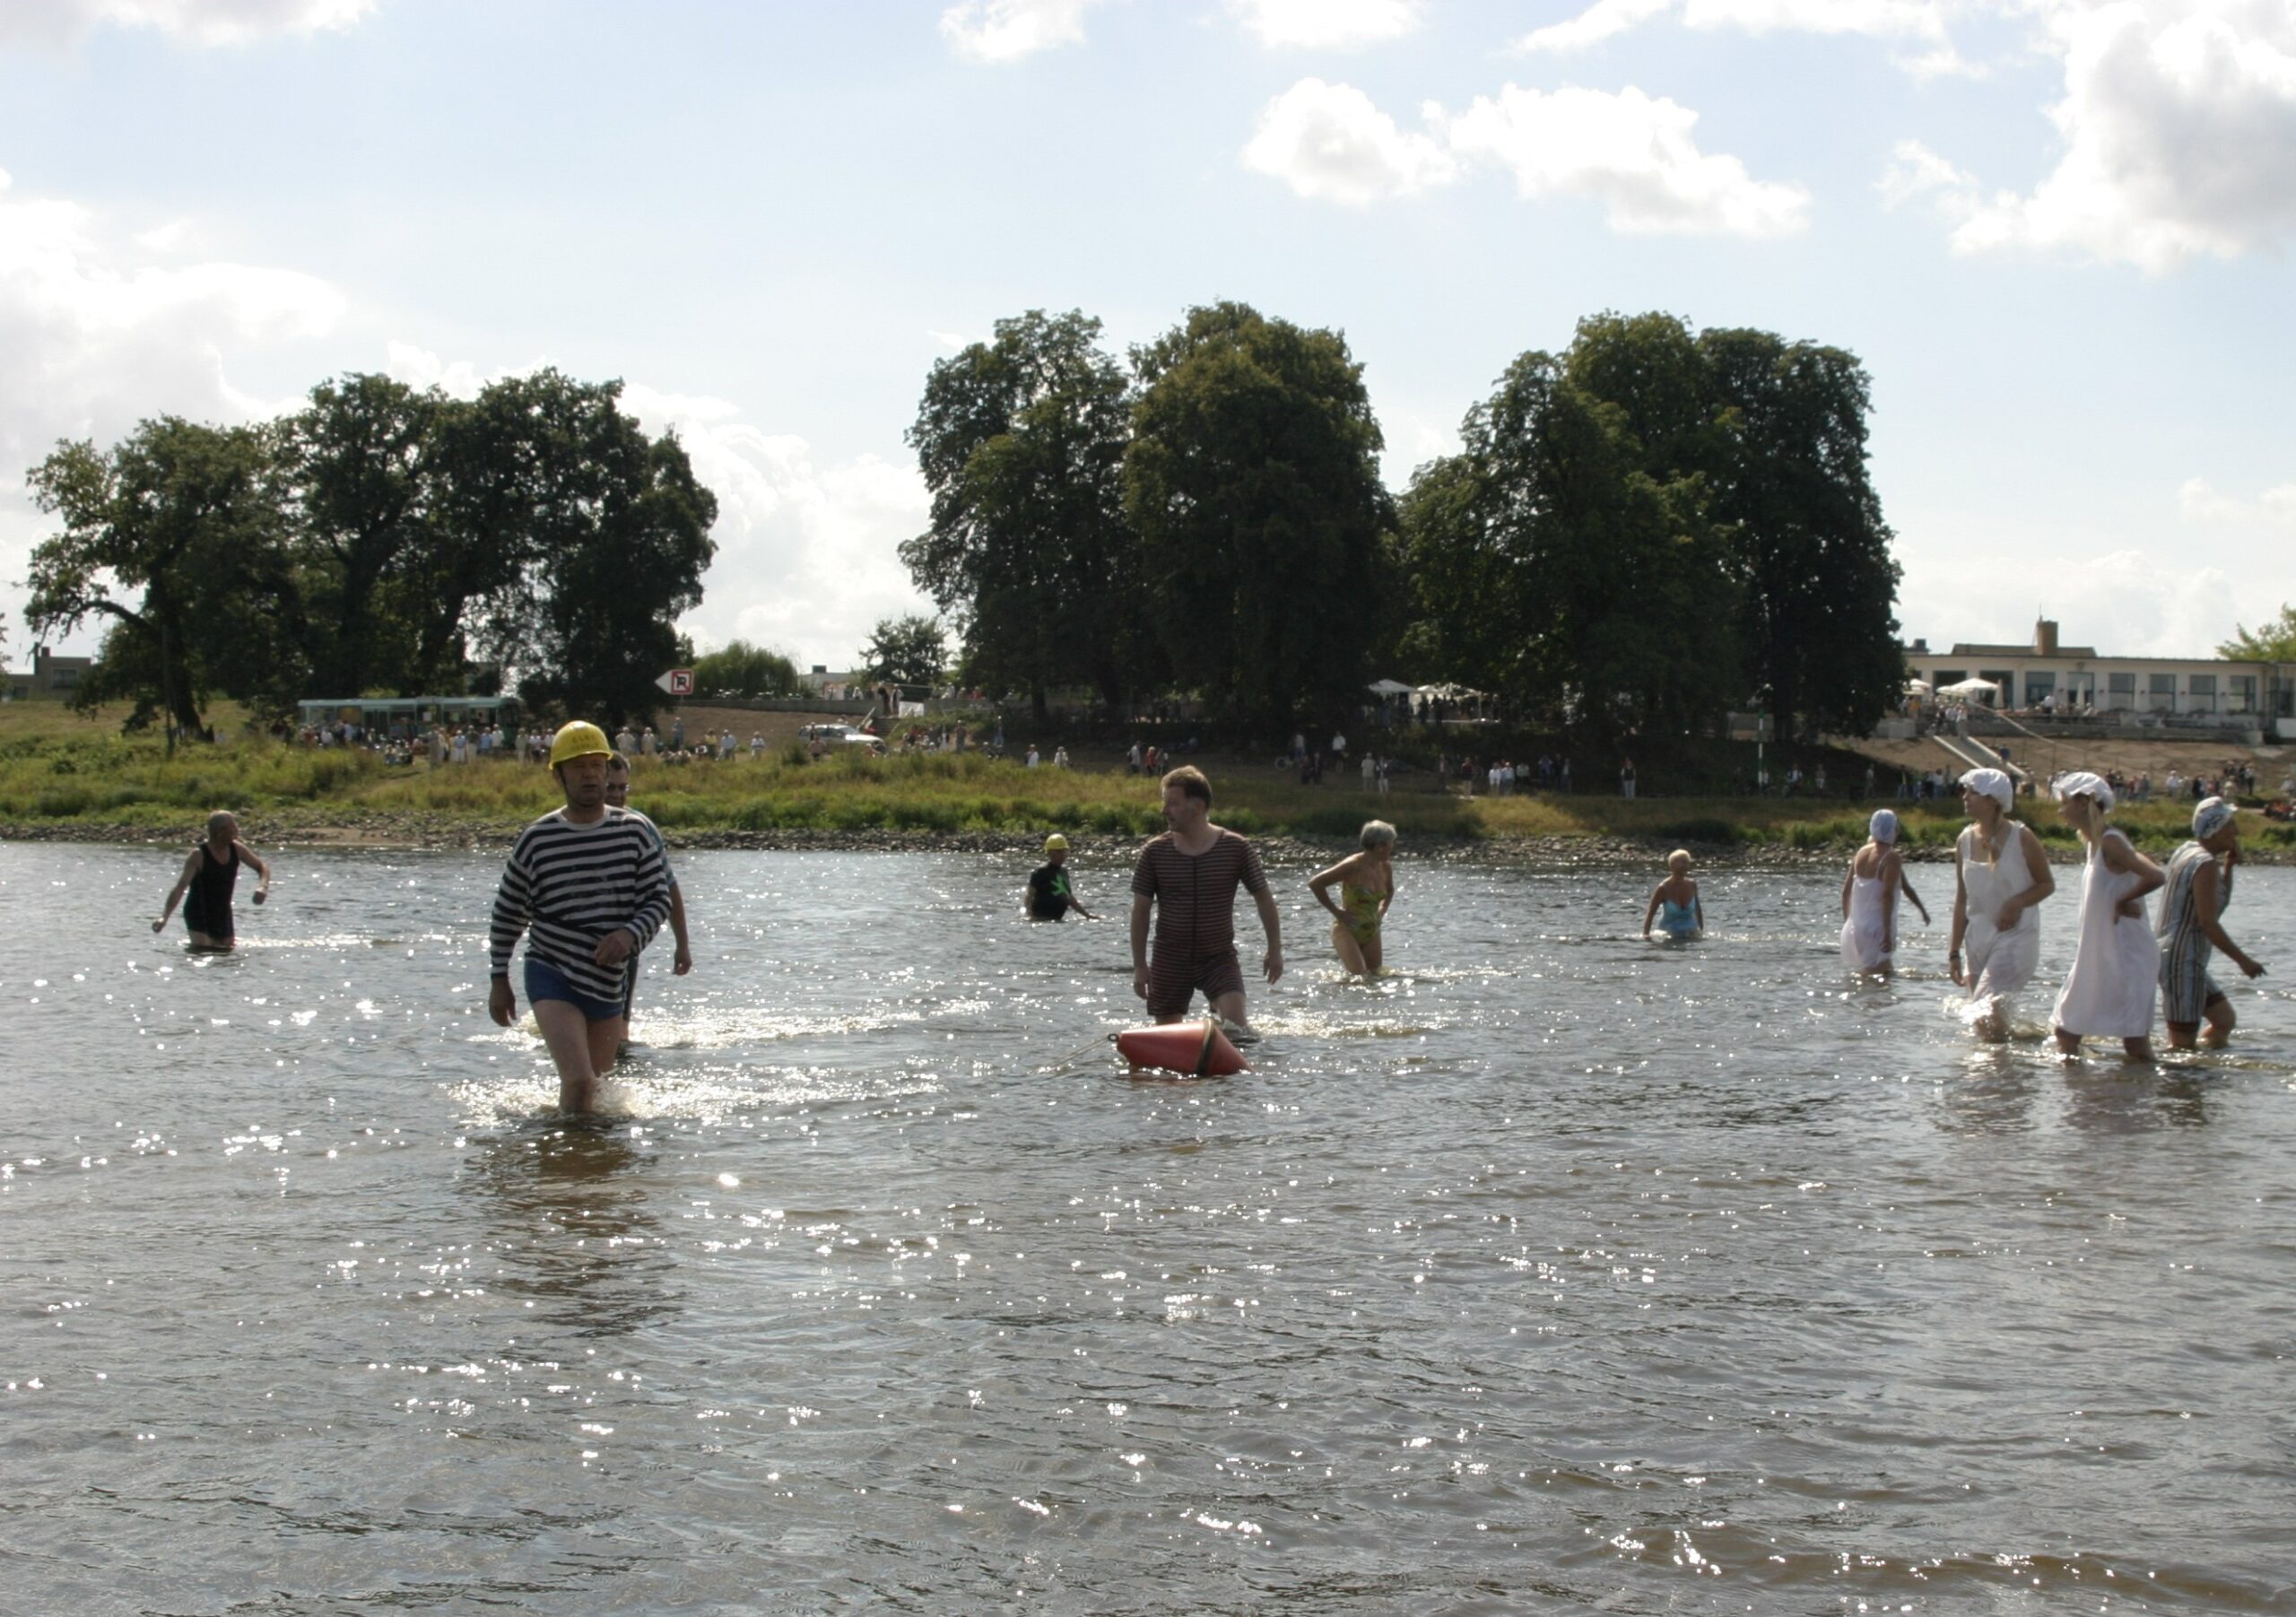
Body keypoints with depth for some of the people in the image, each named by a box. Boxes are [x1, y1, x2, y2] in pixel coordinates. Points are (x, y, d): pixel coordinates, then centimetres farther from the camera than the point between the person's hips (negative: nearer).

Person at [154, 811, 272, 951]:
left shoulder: (236, 849, -4)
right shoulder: (199, 855, -21)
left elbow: (262, 867, 9)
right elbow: (180, 887, -28)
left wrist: (263, 886, -14)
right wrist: (164, 917, -40)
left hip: (223, 913, 6)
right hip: (199, 914, -6)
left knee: (229, 950, 12)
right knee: (202, 951, -20)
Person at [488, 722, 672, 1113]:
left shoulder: (635, 831, -1)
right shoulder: (537, 839, -5)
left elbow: (659, 899, 1)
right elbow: (507, 912, 5)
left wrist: (630, 934, -19)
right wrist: (499, 980, 6)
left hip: (609, 982, 3)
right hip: (552, 977, -3)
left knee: (595, 1089, 16)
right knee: (579, 1081, -21)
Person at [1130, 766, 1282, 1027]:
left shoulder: (1235, 848, -7)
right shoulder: (1155, 852, -5)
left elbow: (1263, 898, 3)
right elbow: (1140, 910, 0)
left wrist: (1275, 949, 2)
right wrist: (1139, 966, -2)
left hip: (1219, 957, -2)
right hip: (1170, 960, 2)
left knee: (1234, 1017, -23)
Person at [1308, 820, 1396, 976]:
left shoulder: (1386, 867, 2)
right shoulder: (1353, 866, -19)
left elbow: (1389, 891, 27)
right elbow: (1315, 883, -20)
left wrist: (1382, 910, 8)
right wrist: (1336, 911, -16)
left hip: (1371, 931, 7)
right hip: (1347, 929, -7)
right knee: (1360, 977, -22)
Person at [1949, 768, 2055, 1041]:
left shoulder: (2021, 838, -9)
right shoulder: (1966, 840, 5)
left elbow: (2047, 884, 0)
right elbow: (1962, 900, 10)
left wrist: (2018, 902, -20)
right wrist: (1954, 951, 8)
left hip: (2016, 935, -6)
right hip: (1979, 936, 6)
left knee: (1987, 1009, -20)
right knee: (1980, 1012, 7)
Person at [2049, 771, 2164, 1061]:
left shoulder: (2110, 842, -17)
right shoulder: (2094, 844, 12)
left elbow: (2154, 877, -30)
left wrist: (2121, 902, -18)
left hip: (2126, 958, -10)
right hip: (2097, 958, 10)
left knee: (2135, 1042, -7)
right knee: (2066, 1032, 11)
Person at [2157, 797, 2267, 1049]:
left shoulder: (2187, 851, 12)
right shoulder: (2206, 864, -17)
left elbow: (2221, 898, 24)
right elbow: (2208, 922, -21)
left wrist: (2228, 866, 9)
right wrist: (2243, 960, -14)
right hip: (2183, 961, -11)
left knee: (2224, 1019, 20)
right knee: (2182, 1043, -8)